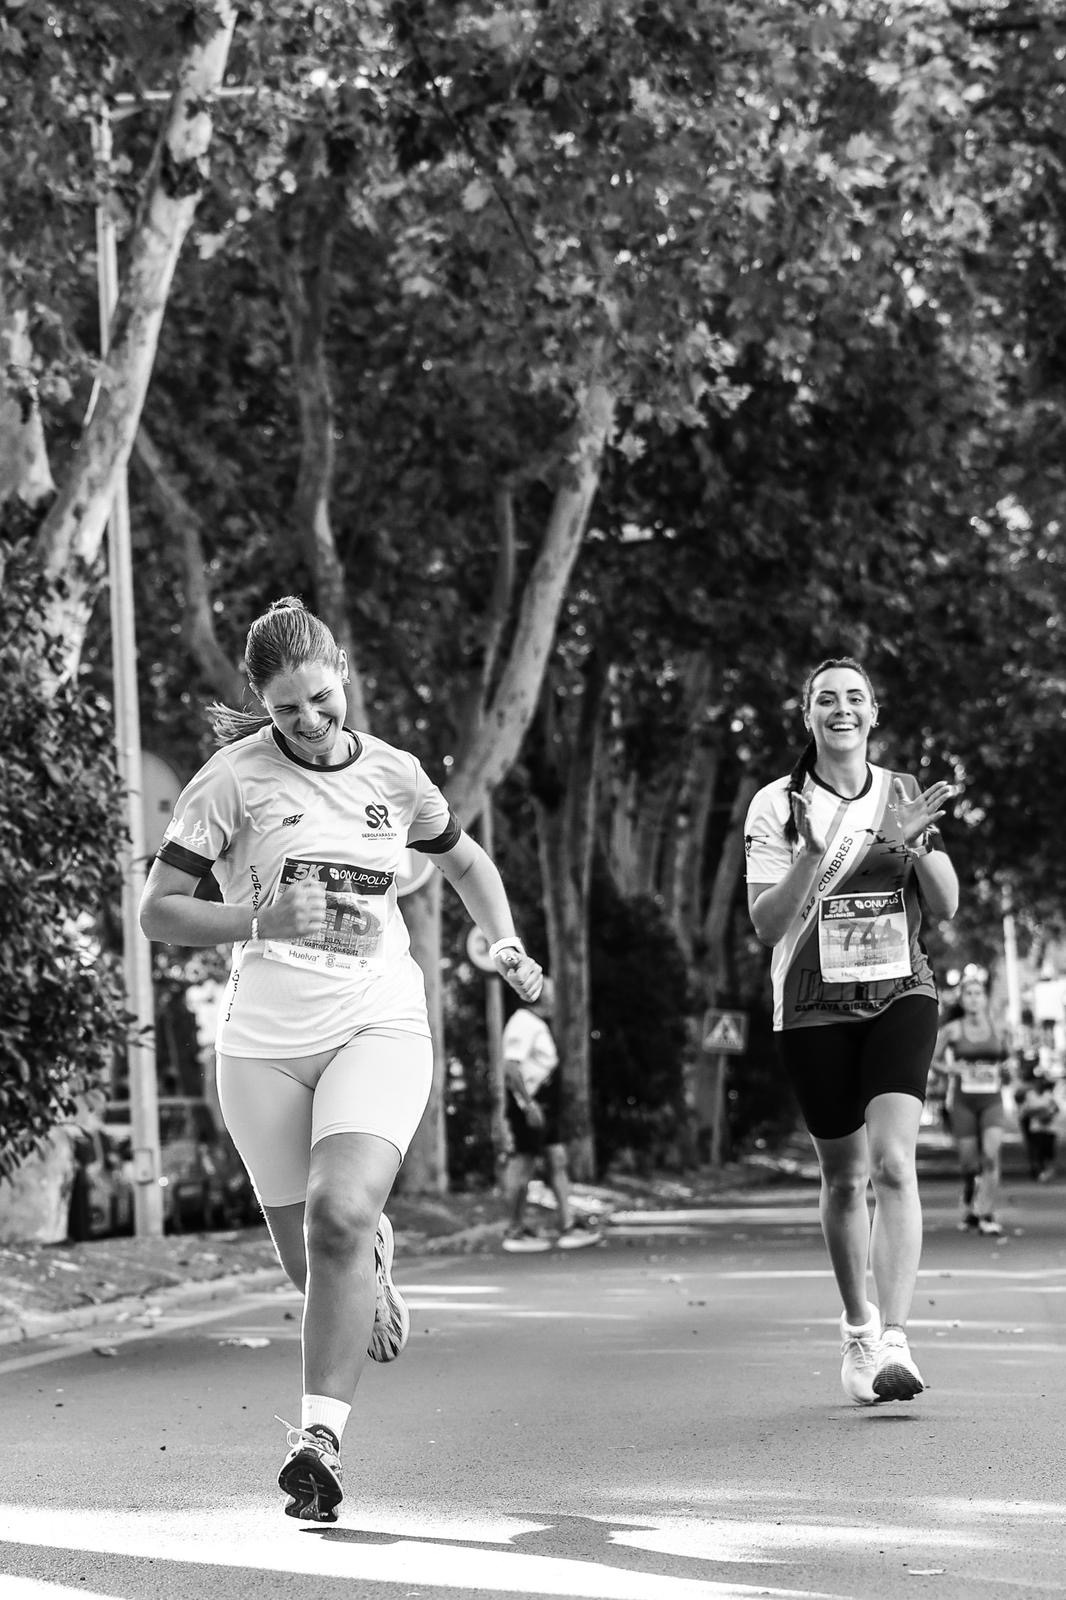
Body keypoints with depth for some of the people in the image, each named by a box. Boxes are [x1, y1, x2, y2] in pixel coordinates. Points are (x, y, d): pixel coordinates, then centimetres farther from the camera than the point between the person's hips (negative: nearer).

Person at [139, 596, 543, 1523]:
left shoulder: (393, 774, 7)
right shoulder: (233, 777, -2)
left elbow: (466, 861, 27)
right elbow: (158, 911, -3)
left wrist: (507, 946, 11)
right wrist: (264, 917, -17)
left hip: (379, 1020, 0)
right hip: (265, 1035, 0)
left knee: (341, 1215, -24)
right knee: (309, 1257, 6)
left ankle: (319, 1436, -21)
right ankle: (373, 1262, 44)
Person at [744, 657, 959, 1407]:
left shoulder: (906, 795, 6)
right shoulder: (777, 805, 0)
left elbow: (946, 907, 5)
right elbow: (766, 923, -6)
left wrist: (918, 846, -13)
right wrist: (813, 853, -21)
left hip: (902, 994, 0)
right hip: (816, 1007, 0)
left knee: (894, 1162, -18)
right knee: (845, 1177, 7)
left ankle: (893, 1343, -24)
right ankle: (857, 1329, 28)